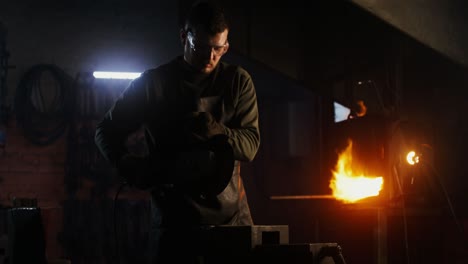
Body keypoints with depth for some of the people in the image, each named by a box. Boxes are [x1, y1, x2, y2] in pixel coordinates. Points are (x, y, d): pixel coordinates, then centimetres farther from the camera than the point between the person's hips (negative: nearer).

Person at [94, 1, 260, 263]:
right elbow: (107, 132, 6)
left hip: (230, 210, 2)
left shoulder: (238, 81, 3)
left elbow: (250, 145, -2)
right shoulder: (152, 83, 0)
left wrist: (217, 132, -23)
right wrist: (130, 166, -13)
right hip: (175, 213, -2)